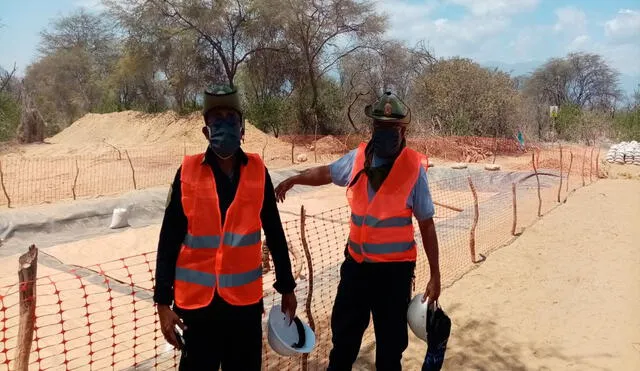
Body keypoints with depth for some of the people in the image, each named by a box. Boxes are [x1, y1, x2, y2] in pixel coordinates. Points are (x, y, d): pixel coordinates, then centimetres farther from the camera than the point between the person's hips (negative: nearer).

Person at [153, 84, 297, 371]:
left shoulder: (257, 171, -3)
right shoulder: (188, 172, -6)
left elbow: (275, 233, 4)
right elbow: (169, 240, -4)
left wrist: (286, 286, 10)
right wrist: (163, 301, -4)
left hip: (246, 298, 1)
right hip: (197, 299, -1)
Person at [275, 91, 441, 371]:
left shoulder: (414, 168, -13)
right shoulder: (358, 158, -3)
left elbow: (426, 224, -8)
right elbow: (327, 173, 18)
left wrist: (435, 275, -6)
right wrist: (292, 180, 9)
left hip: (394, 269, -4)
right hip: (356, 263, 4)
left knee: (390, 343, 12)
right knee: (343, 332, 20)